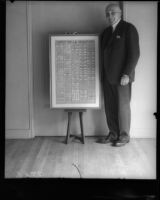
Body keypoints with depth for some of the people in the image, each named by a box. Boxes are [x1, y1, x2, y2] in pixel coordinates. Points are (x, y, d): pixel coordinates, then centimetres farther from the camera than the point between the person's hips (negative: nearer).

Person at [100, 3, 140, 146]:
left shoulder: (129, 29, -6)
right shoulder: (106, 32, 15)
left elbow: (134, 53, -12)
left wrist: (127, 74, -16)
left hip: (122, 77, -6)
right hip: (107, 77, 6)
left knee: (123, 106, 2)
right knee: (109, 107, 9)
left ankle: (124, 135, 14)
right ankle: (113, 133, 20)